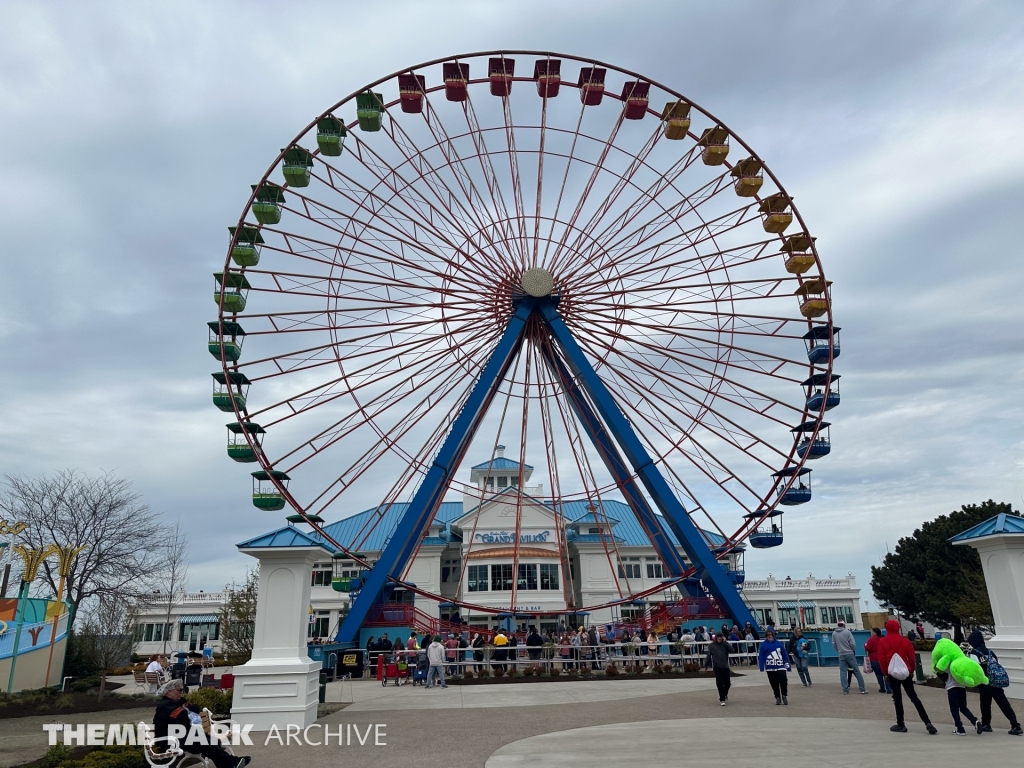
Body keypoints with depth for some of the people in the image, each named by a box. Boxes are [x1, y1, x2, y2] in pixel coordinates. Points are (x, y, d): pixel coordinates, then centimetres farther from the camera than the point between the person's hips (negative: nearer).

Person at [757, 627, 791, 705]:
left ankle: (784, 696, 10)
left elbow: (785, 655, 5)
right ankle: (778, 697, 24)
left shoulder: (779, 644, 1)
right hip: (770, 669, 1)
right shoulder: (763, 645, -1)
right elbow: (760, 656, -4)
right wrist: (761, 667, -11)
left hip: (780, 667, -1)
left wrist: (788, 666, 4)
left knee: (783, 682, -13)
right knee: (774, 684, 7)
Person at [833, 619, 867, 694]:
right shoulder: (847, 632, -8)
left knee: (843, 673, 5)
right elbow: (853, 643, -9)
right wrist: (854, 651, 9)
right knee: (857, 671, 7)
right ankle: (862, 689, 11)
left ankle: (845, 690, 3)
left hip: (841, 655, 2)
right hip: (850, 654, -2)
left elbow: (834, 644, 4)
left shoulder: (834, 633, 2)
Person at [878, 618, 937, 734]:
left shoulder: (882, 642, -6)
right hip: (905, 673, 3)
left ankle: (900, 725, 9)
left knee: (897, 699, 6)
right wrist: (910, 670, 17)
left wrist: (886, 672, 6)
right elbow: (912, 658, 2)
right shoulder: (905, 641, -1)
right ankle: (927, 722, 4)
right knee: (914, 697, 11)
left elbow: (881, 659, -6)